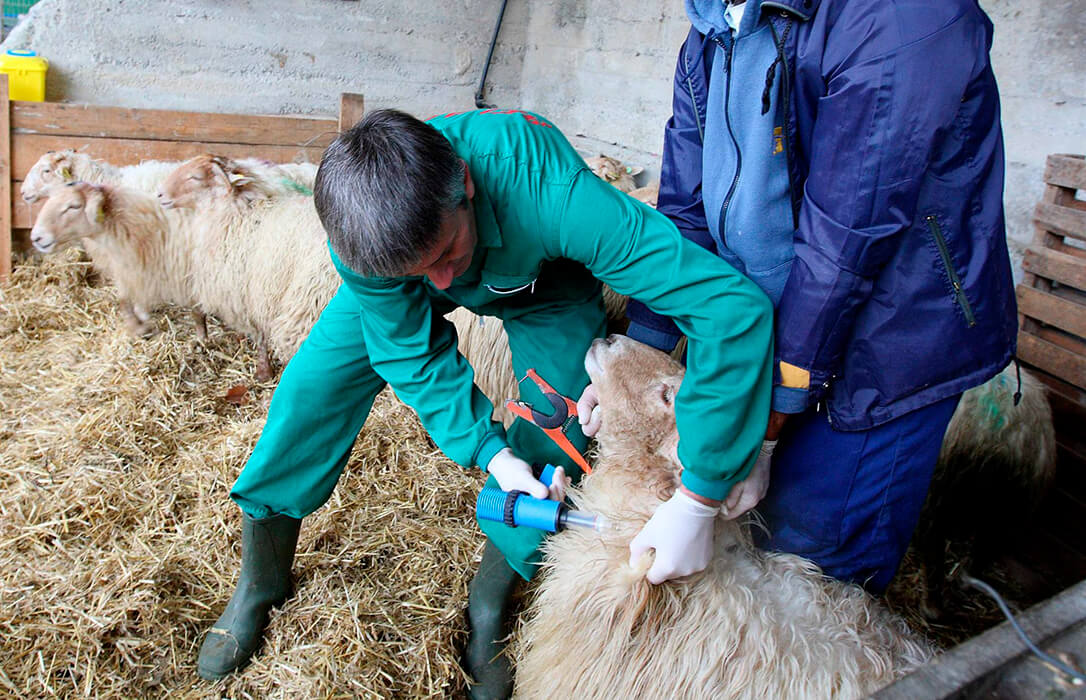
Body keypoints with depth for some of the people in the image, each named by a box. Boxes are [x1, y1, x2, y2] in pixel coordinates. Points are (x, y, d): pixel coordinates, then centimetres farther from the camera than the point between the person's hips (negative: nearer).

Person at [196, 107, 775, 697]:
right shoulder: (361, 235, -36)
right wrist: (488, 447, -36)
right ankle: (260, 585, 17)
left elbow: (734, 305, -50)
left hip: (542, 283, -1)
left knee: (550, 448, -16)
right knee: (309, 390, -8)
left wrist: (697, 501, -51)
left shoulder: (552, 197, -47)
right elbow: (412, 355, -21)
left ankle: (487, 610, 15)